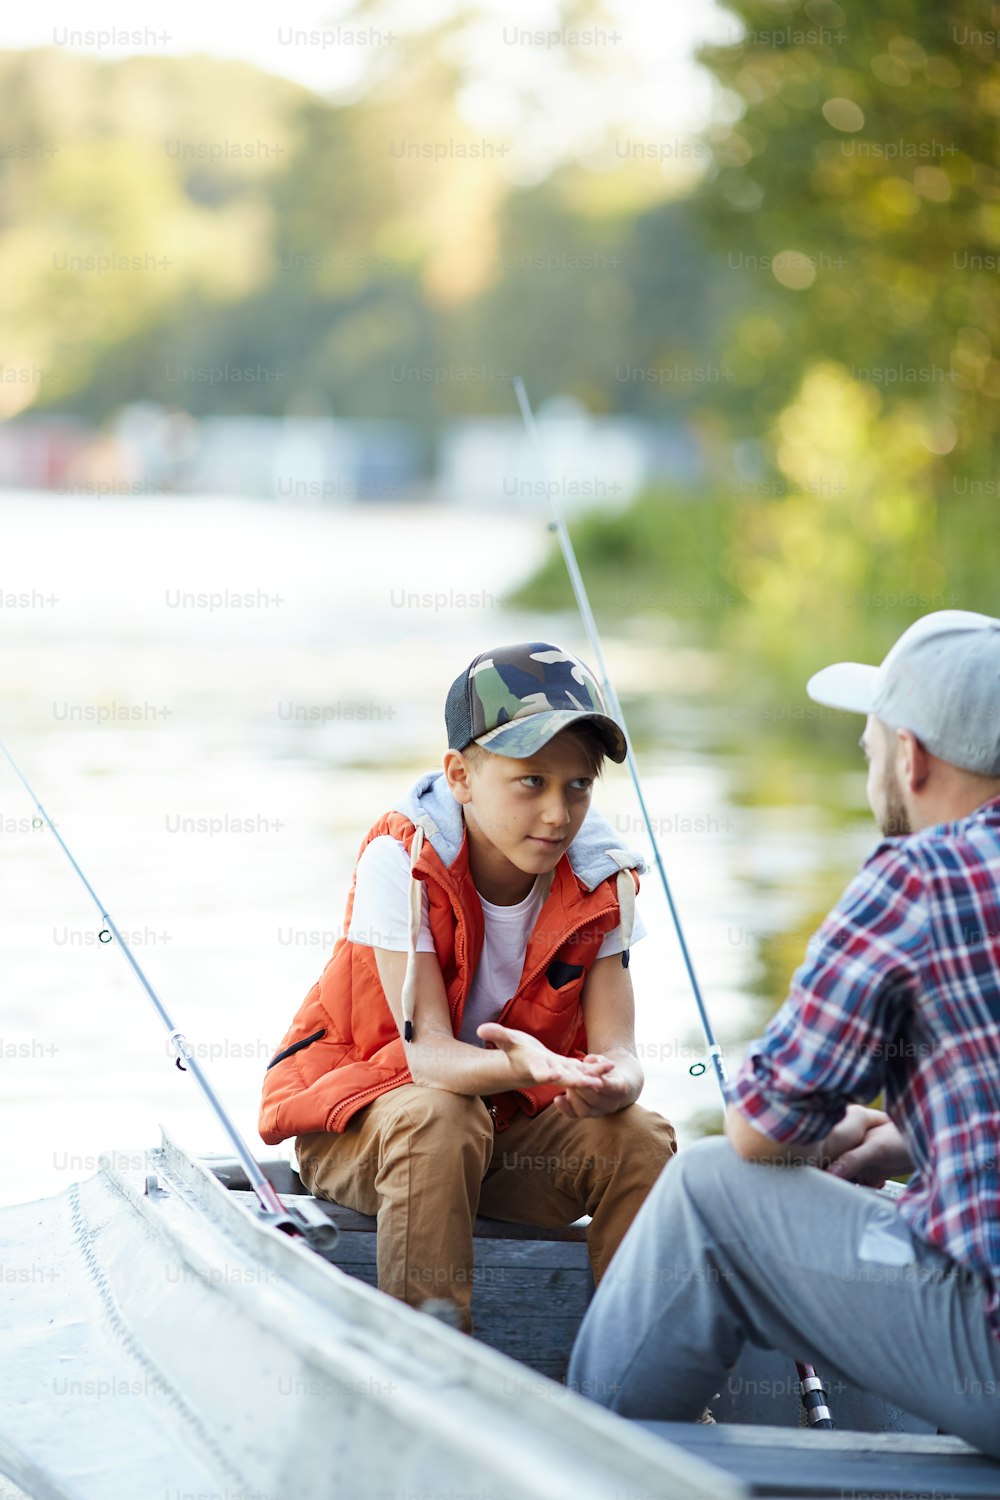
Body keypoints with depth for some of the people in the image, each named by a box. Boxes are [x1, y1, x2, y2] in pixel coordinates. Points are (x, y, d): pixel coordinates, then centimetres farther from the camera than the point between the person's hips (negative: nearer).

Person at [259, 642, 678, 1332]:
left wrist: (612, 1083, -44)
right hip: (355, 1116, -4)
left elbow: (617, 1049, -18)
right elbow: (427, 1049, -30)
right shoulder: (401, 860, -23)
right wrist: (520, 1068, -52)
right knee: (439, 1120, -36)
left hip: (514, 1119, 4)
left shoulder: (599, 883, -10)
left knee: (639, 1138, -23)